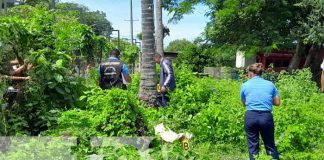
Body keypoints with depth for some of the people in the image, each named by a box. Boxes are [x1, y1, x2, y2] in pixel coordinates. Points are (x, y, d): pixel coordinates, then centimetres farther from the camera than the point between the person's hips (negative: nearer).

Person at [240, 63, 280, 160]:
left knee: (253, 145, 10)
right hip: (266, 117, 1)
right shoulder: (270, 84, 7)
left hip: (250, 116, -1)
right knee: (270, 145, 14)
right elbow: (277, 103, 9)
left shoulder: (245, 85, 4)